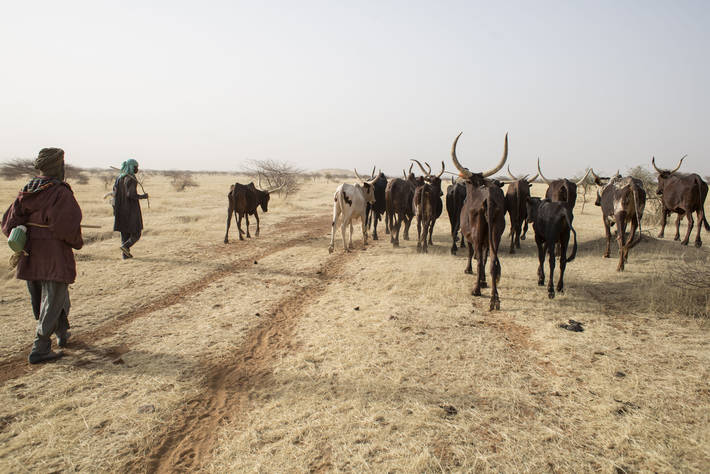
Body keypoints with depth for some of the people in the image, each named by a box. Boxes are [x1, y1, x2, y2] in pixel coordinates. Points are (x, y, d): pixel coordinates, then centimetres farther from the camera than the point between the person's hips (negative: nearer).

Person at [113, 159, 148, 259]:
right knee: (136, 233, 5)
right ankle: (125, 246, -14)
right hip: (132, 209, -7)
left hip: (121, 209, 7)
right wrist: (143, 196, -9)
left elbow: (115, 193, 6)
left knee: (124, 232, 13)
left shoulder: (119, 178, 7)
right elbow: (131, 194, -24)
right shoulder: (132, 179, -15)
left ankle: (125, 254, 11)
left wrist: (115, 209, 12)